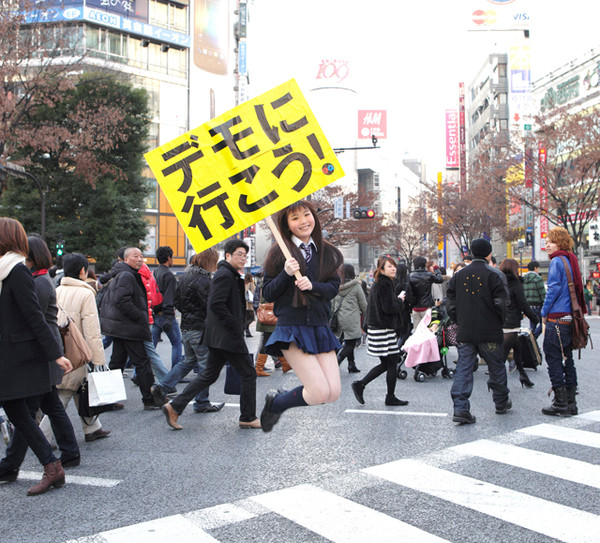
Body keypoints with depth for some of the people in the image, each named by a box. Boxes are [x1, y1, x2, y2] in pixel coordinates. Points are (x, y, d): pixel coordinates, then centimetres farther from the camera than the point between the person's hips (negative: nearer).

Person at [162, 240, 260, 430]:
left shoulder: (230, 275, 18)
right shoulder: (225, 275, -14)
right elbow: (216, 304, -24)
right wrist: (235, 326, -20)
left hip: (218, 336, 10)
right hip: (228, 336, -10)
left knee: (209, 374, 14)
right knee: (248, 374, 1)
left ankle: (174, 406, 13)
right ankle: (248, 418, 11)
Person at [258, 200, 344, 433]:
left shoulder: (326, 252, 10)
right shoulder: (280, 253, -1)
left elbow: (333, 287, 5)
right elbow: (268, 294, -2)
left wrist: (313, 286, -14)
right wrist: (286, 274, -19)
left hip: (320, 328, 5)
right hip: (292, 328, -5)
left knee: (334, 393, -3)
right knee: (320, 392, -13)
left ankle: (278, 399, 21)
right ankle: (274, 404, 16)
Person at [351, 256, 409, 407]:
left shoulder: (377, 284, 15)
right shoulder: (385, 285, -16)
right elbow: (389, 308, -22)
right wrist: (400, 300, -6)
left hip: (376, 328, 10)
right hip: (384, 331, -10)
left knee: (385, 364, 15)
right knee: (392, 363, 0)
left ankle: (360, 384, 14)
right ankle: (390, 397, 10)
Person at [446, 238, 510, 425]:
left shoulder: (458, 275, 7)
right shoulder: (494, 275, -6)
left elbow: (450, 304, 7)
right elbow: (501, 304, -11)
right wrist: (500, 321, 6)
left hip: (464, 333, 3)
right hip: (489, 332, -3)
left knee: (463, 369, 1)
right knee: (496, 367, 14)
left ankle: (460, 409, -8)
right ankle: (501, 403, 29)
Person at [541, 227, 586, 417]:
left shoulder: (557, 261, -10)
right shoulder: (571, 261, 14)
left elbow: (553, 289, -14)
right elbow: (577, 288, 18)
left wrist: (544, 312, -4)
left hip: (557, 317, -9)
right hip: (570, 317, 9)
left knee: (552, 358, -3)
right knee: (567, 359, 12)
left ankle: (561, 403, -3)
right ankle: (570, 403, 16)